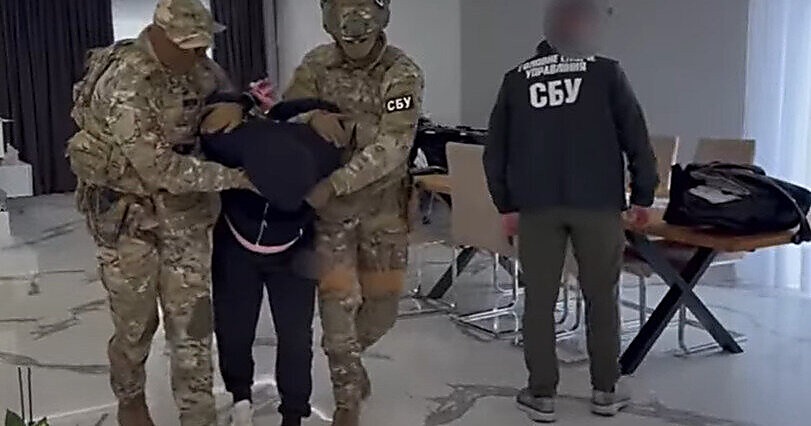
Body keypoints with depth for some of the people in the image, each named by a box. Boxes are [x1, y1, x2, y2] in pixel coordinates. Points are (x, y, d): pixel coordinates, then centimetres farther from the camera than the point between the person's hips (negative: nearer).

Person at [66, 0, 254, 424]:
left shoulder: (195, 64, -5)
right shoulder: (123, 86, -26)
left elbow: (227, 92, 13)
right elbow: (160, 169, -28)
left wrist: (235, 106, -13)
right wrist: (234, 177, -25)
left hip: (185, 208, 5)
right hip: (128, 212, -5)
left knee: (192, 318, 5)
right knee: (135, 321, 11)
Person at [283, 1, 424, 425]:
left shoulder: (403, 74, -15)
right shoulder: (316, 65, -4)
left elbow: (390, 149, -24)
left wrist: (332, 184, -29)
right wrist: (312, 116, -25)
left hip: (383, 207, -1)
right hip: (330, 208, 1)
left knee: (382, 304, 10)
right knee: (337, 304, -3)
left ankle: (348, 358, 43)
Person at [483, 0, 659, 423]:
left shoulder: (516, 78, 8)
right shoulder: (606, 72, 0)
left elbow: (496, 150, 8)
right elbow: (636, 138, -1)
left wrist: (507, 204, 14)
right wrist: (643, 195, 9)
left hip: (535, 205, 2)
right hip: (597, 203, -1)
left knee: (539, 300, 7)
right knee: (601, 297, 11)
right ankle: (606, 390, 20)